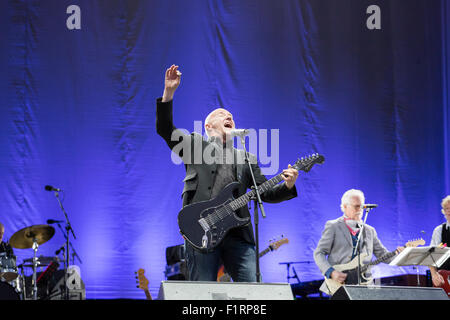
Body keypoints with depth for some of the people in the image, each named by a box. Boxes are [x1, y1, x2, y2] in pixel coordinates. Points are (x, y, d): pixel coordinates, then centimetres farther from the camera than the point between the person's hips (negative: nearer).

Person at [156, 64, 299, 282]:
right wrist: (168, 92, -5)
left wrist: (288, 186, -2)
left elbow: (265, 193, 19)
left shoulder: (246, 158, 26)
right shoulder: (195, 145, 19)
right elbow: (165, 129, 6)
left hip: (237, 234, 3)